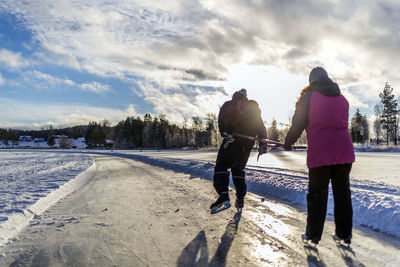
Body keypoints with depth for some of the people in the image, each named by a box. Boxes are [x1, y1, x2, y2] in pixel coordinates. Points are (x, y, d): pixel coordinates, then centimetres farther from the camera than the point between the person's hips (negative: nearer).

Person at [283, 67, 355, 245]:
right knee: (342, 193, 12)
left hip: (320, 154, -4)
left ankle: (313, 235, 11)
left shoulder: (308, 96, -1)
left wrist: (288, 143, 15)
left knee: (317, 195, 5)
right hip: (344, 152, 5)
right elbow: (343, 123, 20)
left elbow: (298, 124, 0)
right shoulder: (342, 98, 15)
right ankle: (344, 233, 20)